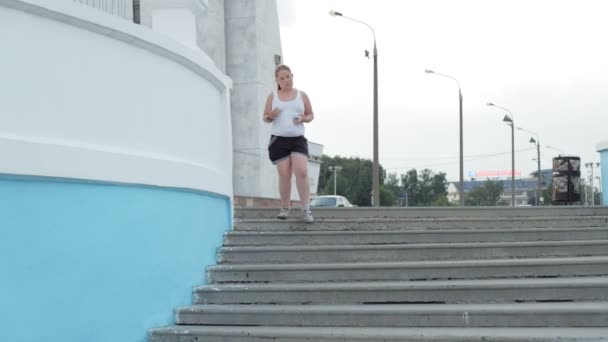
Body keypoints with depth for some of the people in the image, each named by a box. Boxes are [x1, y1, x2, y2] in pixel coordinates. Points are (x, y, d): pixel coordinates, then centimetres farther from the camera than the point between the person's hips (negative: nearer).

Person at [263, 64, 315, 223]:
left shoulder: (301, 95, 9)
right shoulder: (273, 96, 8)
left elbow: (311, 114, 14)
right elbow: (265, 117, 12)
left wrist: (304, 119, -9)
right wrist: (270, 116, -12)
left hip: (298, 139, 0)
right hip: (279, 140, 0)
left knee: (302, 172, -15)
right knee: (284, 175, -1)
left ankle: (306, 209, -9)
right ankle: (285, 208, 14)